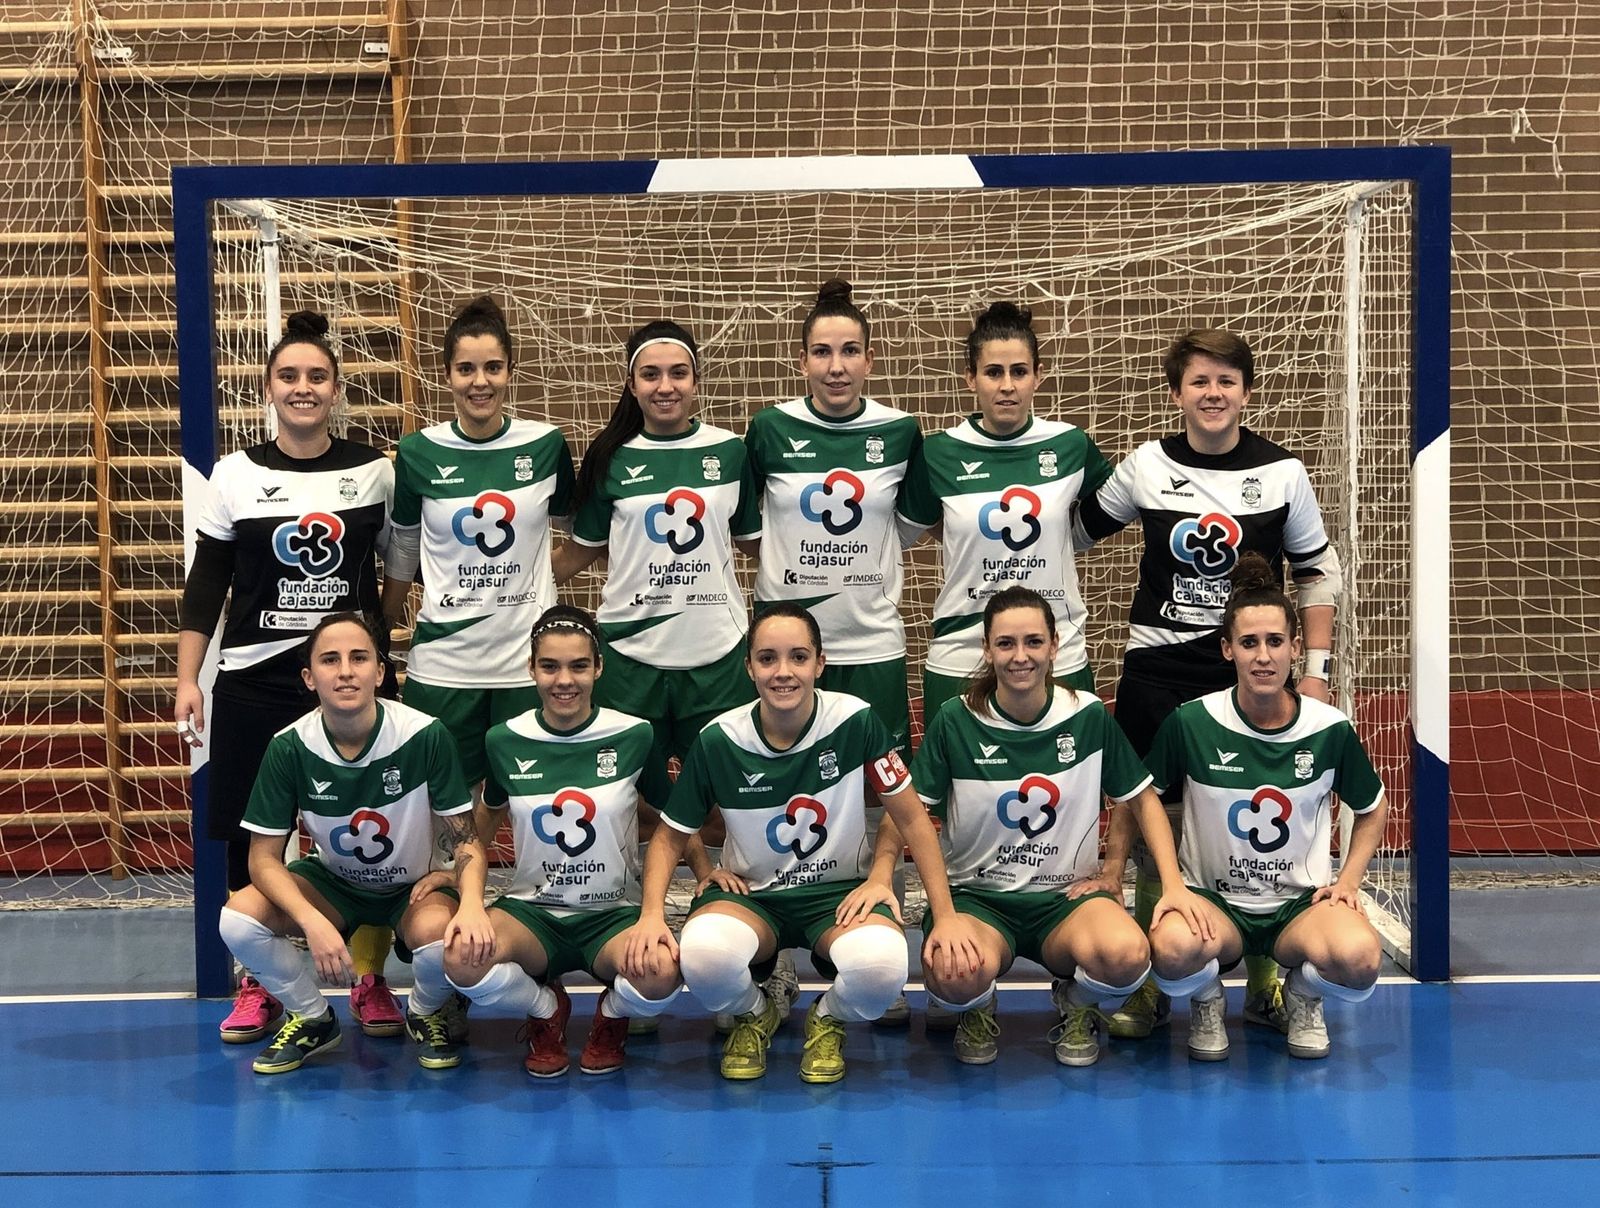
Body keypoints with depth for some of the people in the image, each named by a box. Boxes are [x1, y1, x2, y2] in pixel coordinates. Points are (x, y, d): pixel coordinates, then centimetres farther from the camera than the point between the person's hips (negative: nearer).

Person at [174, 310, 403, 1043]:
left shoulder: (376, 471, 2)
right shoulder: (235, 475, 1)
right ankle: (256, 987, 19)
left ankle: (371, 982, 18)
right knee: (249, 839, 4)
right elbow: (206, 585, 2)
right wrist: (187, 680, -4)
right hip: (254, 682, 0)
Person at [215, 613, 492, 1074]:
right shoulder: (289, 747, -18)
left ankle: (427, 1013, 3)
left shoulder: (425, 736, -23)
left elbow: (465, 841, -16)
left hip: (412, 887, -2)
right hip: (333, 883, 2)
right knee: (238, 918, -25)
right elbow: (264, 858, -14)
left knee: (444, 936, -36)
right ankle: (314, 1019, 5)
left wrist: (472, 904, -38)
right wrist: (313, 922, -33)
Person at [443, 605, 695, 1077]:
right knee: (461, 960, -33)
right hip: (532, 911, 1)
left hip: (615, 914, -1)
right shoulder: (504, 742, 0)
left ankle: (612, 1015, 6)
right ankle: (545, 1008, 4)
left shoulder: (634, 737, -4)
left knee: (660, 975, -36)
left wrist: (706, 871, -8)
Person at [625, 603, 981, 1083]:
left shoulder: (855, 722, -14)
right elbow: (670, 836, 1)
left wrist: (946, 916, -9)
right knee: (703, 954, -36)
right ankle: (754, 1016, 3)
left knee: (881, 966, -36)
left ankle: (827, 1020, 3)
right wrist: (652, 914, -15)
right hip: (749, 895, 1)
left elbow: (911, 818, -4)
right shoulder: (718, 741, -11)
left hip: (840, 893, 0)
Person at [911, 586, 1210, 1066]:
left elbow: (1143, 799, 8)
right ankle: (978, 1013, 5)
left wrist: (1173, 885, -4)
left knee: (1126, 955, -34)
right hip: (977, 898, -1)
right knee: (958, 977, -37)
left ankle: (1078, 1007, 5)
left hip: (1067, 896, 1)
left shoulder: (1088, 716, -2)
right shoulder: (955, 721, -6)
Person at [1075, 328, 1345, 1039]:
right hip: (1158, 670, 1)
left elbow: (1318, 572, 6)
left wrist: (1316, 669, 1)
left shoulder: (1281, 472, -1)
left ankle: (1263, 983, 20)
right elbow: (1078, 528, 14)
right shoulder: (1147, 467, 0)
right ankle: (1149, 986, 16)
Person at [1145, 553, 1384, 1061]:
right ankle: (1206, 1002, 2)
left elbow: (1372, 810, 13)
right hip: (1212, 898, -1)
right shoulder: (1190, 723, -10)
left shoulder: (1331, 729, -5)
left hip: (1301, 903, 1)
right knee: (1174, 946, -38)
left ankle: (1303, 997, 6)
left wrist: (1348, 880, 1)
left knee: (1358, 959, -34)